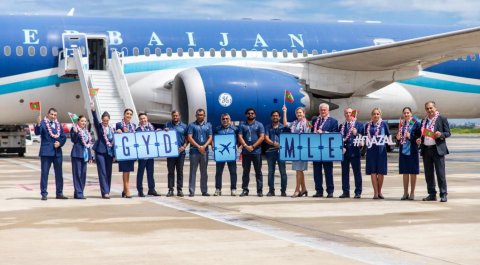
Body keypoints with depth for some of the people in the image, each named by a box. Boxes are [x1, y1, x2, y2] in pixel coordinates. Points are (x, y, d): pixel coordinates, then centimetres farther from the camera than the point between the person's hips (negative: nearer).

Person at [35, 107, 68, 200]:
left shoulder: (58, 124, 14)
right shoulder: (43, 123, -1)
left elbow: (63, 137, 13)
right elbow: (37, 132, -18)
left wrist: (60, 143, -6)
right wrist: (38, 124, -35)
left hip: (57, 152, 5)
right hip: (46, 152, -5)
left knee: (59, 173, 8)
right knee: (44, 173, -4)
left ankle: (59, 193, 16)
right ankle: (44, 194, 0)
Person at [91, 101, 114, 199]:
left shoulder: (111, 129, 12)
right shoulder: (99, 126, 1)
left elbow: (113, 141, 13)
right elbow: (95, 119, -18)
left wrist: (114, 155, 10)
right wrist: (93, 110, -35)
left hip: (109, 152, 4)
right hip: (100, 152, -4)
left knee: (108, 173, 6)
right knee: (102, 172, -8)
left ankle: (107, 191, 13)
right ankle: (105, 192, -11)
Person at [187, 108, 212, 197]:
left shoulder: (208, 125, 13)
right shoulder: (192, 125, 4)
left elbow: (210, 137, 6)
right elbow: (189, 137, -5)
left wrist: (204, 146, -11)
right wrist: (198, 146, -13)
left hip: (205, 151, 3)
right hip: (194, 151, -3)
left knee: (204, 171, 7)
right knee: (193, 171, -4)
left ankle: (204, 191, 11)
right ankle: (191, 191, -4)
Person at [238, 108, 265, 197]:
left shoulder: (259, 125, 7)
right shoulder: (242, 125, 11)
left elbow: (262, 137, -2)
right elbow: (240, 137, 2)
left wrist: (253, 146, -11)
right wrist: (246, 146, -14)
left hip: (257, 151, -2)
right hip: (245, 152, 2)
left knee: (258, 172, 0)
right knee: (245, 171, 5)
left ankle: (260, 190, 1)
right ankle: (245, 190, 8)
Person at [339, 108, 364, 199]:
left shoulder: (359, 125, 4)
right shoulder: (342, 126, 13)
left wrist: (356, 134, -20)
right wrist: (341, 147, -6)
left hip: (355, 151, -3)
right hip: (344, 151, 3)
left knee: (357, 172, 0)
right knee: (344, 172, 6)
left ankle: (358, 192, 3)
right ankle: (345, 191, 11)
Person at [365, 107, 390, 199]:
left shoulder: (384, 124, 3)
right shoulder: (368, 125, 8)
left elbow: (388, 135, 7)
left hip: (381, 149, -1)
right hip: (371, 149, 1)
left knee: (381, 171, 2)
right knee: (373, 171, -1)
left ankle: (379, 191, 15)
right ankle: (375, 192, 2)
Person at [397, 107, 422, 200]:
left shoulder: (416, 124, -4)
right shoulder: (401, 124, 10)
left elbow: (419, 137, -7)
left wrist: (410, 137, -20)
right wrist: (398, 138, -2)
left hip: (412, 151, -5)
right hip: (403, 150, 5)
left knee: (413, 172, 1)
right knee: (405, 172, 9)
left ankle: (412, 193, 8)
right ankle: (405, 193, 15)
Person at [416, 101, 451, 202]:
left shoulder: (442, 119, 1)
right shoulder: (424, 120, 16)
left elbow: (448, 133, 0)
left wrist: (441, 134, -19)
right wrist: (419, 140, 3)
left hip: (438, 149, -5)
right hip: (426, 149, 5)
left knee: (440, 173, -6)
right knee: (428, 174, 7)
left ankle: (443, 195, -2)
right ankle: (432, 194, 14)